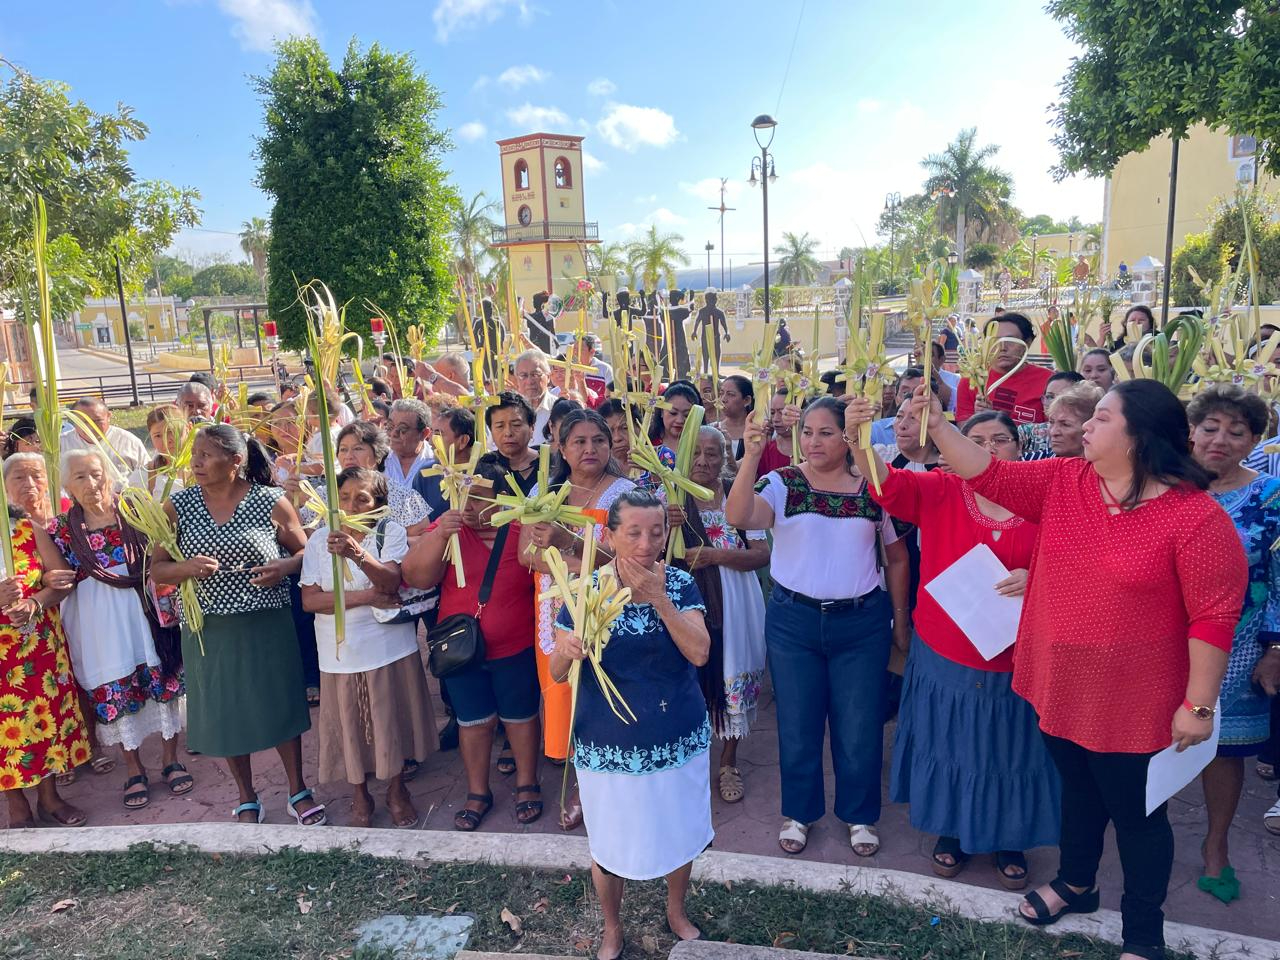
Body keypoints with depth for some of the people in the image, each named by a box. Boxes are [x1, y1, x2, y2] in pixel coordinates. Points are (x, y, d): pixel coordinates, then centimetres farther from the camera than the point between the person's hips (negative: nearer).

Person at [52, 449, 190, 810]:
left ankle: (170, 759, 22)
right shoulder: (63, 527, 2)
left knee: (162, 679, 4)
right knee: (113, 690, 7)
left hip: (142, 610, -1)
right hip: (98, 620, 1)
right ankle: (134, 769, 24)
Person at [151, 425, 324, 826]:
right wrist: (186, 568, -19)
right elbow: (157, 569, 2)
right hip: (207, 628, 2)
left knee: (280, 704, 8)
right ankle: (247, 801, 32)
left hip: (266, 624, -2)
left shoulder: (272, 501, -6)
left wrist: (285, 566, -19)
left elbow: (306, 552, 3)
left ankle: (298, 791, 28)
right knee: (226, 711, 12)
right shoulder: (178, 506, 0)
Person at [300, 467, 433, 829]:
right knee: (351, 724, 12)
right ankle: (360, 794, 34)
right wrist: (365, 598, -18)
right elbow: (309, 599, -8)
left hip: (389, 647, -1)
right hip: (341, 652, 1)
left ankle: (396, 789, 33)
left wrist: (356, 553, -40)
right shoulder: (320, 539, -2)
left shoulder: (391, 532, -7)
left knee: (392, 719, 10)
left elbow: (391, 581, -22)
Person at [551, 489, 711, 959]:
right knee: (610, 845, 15)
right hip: (608, 746, -1)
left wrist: (658, 597, -29)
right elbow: (557, 674, -11)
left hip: (679, 739, 2)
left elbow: (699, 652, -20)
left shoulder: (680, 584, -8)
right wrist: (567, 651, -33)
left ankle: (677, 912, 50)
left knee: (679, 833, 20)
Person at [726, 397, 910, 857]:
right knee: (797, 723, 12)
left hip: (862, 621, 1)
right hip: (793, 620, 0)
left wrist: (900, 616, 9)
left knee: (859, 725, 10)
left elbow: (897, 556, 9)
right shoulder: (782, 483, -5)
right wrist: (751, 456, -34)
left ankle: (859, 815, 33)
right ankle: (799, 813, 33)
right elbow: (738, 516, -25)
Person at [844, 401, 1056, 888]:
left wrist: (1035, 576, -20)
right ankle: (953, 830, 40)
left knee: (1009, 748, 16)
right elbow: (888, 482, -23)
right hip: (945, 653, 0)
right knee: (950, 741, 16)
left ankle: (1007, 838, 40)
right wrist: (858, 438, -41)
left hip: (1015, 658, 0)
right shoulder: (940, 491, -6)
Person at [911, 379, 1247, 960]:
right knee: (1077, 789, 25)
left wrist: (1199, 704, -15)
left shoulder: (1196, 516, -19)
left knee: (1135, 812, 12)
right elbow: (990, 477, -3)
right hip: (1061, 685, 5)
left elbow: (1214, 614, -17)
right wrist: (937, 427, -13)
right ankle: (1074, 883, 50)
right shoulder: (1062, 482, -3)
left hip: (1132, 700, -5)